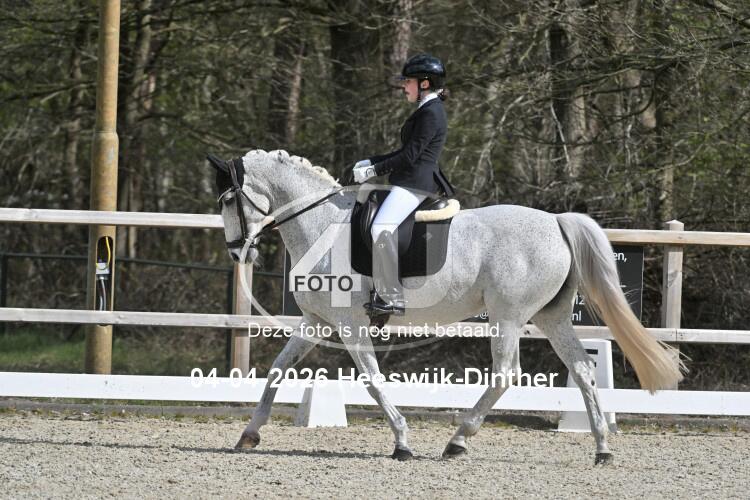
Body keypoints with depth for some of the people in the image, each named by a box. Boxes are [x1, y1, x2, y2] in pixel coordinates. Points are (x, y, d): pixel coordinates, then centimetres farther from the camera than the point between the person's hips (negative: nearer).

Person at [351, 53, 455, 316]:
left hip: (415, 183, -12)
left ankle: (394, 298, -27)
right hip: (410, 182, 12)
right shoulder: (427, 110, 20)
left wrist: (375, 170, -14)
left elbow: (410, 155, -17)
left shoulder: (430, 113, -13)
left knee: (382, 228, -27)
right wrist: (371, 163, 17)